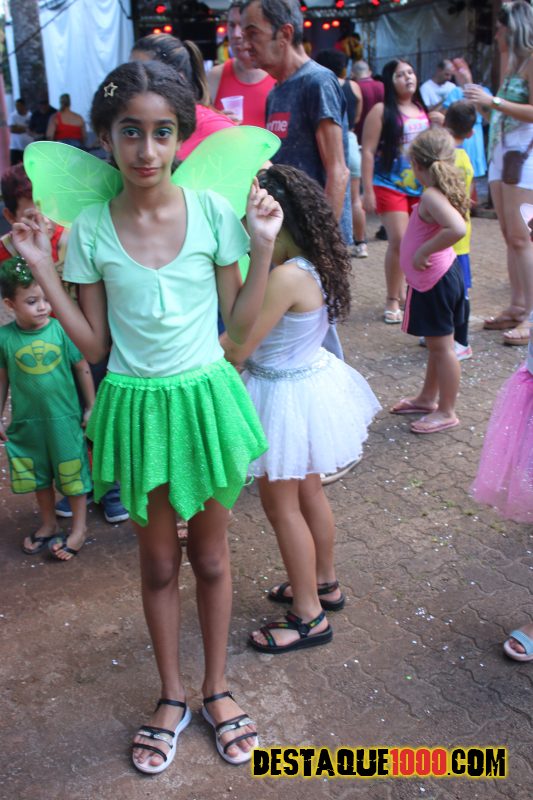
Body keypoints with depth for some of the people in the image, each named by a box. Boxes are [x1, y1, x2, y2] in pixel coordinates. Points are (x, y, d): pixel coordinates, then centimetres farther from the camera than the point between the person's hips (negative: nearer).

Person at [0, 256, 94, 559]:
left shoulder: (61, 329, -13)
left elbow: (83, 369, -4)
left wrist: (91, 407, 0)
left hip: (65, 419, -2)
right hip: (27, 422, 2)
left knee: (73, 473, 11)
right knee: (39, 476, 19)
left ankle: (79, 528, 28)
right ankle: (49, 525, 39)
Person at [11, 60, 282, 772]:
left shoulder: (212, 212, -8)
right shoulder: (90, 230, -6)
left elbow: (238, 326, -3)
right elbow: (95, 346, -2)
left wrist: (263, 246, -11)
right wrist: (42, 271, -8)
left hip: (205, 399, 0)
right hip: (137, 409, 1)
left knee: (210, 555, 15)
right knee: (158, 562, 16)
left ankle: (216, 689, 38)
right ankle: (172, 697, 38)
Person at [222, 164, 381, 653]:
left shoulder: (286, 277, -29)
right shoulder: (312, 265, -2)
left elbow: (236, 350, -24)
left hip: (286, 397, -9)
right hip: (310, 380, 9)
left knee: (281, 505, 6)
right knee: (307, 491, 23)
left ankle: (309, 616, 20)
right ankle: (324, 583, 42)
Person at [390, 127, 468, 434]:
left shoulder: (432, 196, -23)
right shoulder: (444, 192, 5)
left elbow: (457, 229, -39)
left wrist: (424, 251, -28)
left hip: (434, 282, -10)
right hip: (442, 274, 10)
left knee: (442, 346, 1)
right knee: (437, 344, 21)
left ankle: (446, 412, 14)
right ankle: (428, 398, 37)